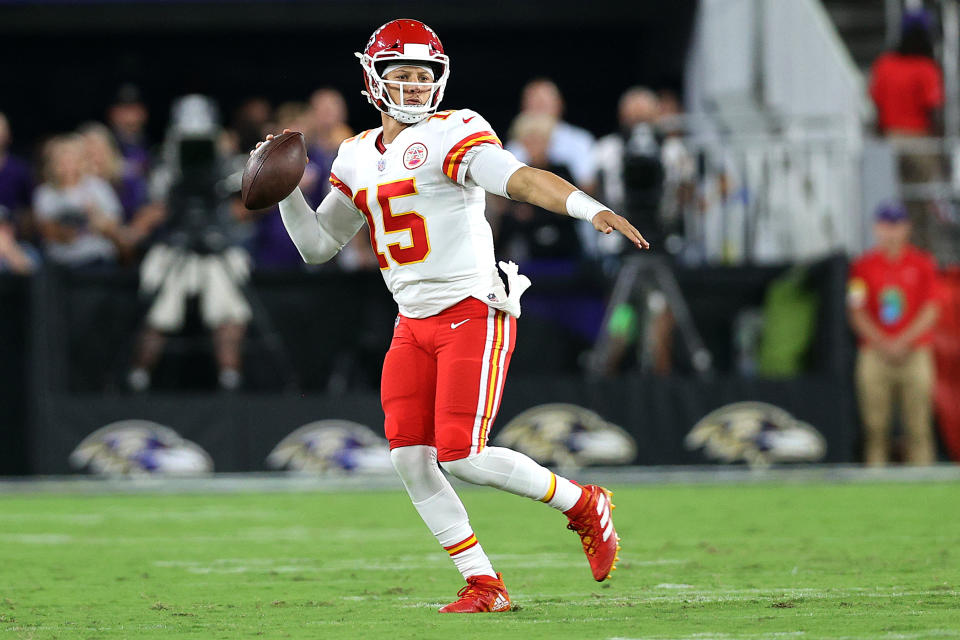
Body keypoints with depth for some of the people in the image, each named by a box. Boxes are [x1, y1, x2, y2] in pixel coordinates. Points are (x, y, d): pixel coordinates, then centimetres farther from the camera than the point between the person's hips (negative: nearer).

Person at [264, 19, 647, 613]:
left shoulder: (452, 136, -9)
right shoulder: (359, 158, 13)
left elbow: (520, 178, -25)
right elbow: (318, 245, 19)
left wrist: (591, 208, -41)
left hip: (474, 313, -7)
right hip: (414, 325, 7)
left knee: (459, 455, -14)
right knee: (410, 459, -4)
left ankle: (583, 504, 8)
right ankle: (484, 585, 6)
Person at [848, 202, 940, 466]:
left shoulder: (923, 263, 7)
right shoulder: (863, 266, 8)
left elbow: (930, 312, 3)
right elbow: (857, 314, 5)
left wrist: (902, 342, -8)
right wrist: (883, 344, -9)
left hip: (915, 353, 0)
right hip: (874, 354, 0)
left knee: (919, 426, -6)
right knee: (875, 426, -4)